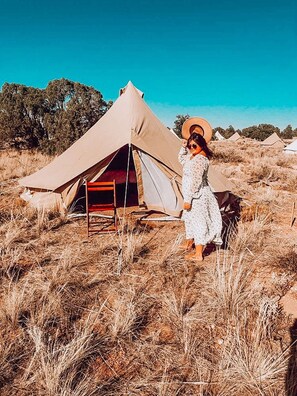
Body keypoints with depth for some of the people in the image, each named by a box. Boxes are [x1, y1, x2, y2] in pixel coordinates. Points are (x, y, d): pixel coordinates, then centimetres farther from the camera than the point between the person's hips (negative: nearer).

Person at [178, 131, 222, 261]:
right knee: (189, 219, 23)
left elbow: (195, 181, -26)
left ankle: (198, 254, 5)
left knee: (198, 222, -4)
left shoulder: (200, 159, -23)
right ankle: (189, 243, 43)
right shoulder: (192, 156, 8)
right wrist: (184, 147, 12)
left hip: (198, 197, -11)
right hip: (193, 195, 11)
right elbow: (181, 159, 29)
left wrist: (188, 199, -24)